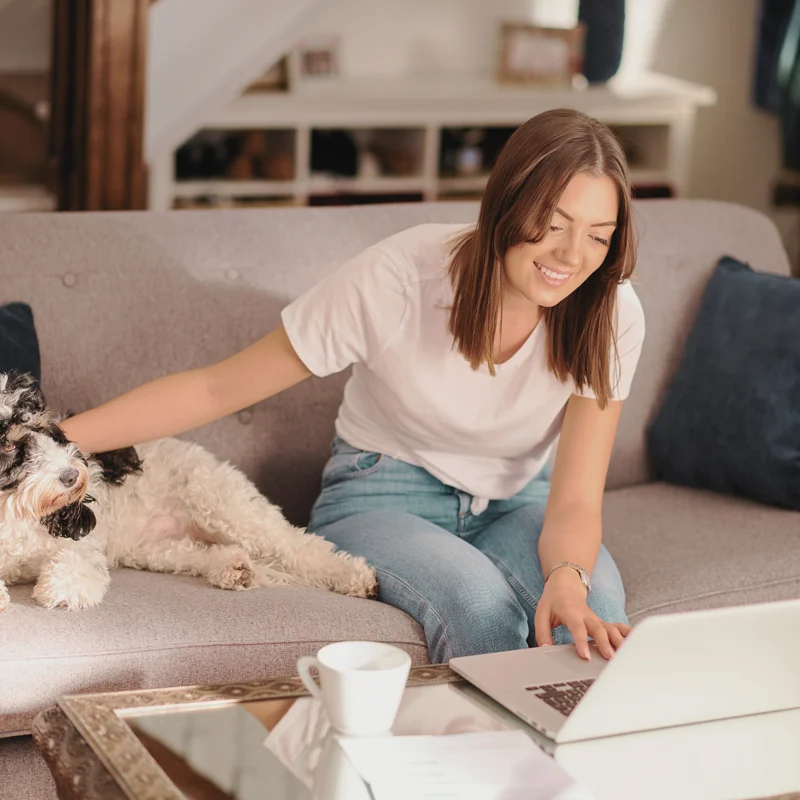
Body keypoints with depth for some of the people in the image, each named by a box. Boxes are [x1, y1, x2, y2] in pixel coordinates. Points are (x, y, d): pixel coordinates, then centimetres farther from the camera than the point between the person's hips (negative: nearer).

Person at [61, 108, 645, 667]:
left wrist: (568, 579, -42)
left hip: (518, 503, 2)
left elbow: (575, 499, -18)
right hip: (384, 496, -2)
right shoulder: (398, 277, -25)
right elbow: (216, 389, -17)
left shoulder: (611, 314, -16)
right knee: (481, 603, -35)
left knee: (595, 608, -32)